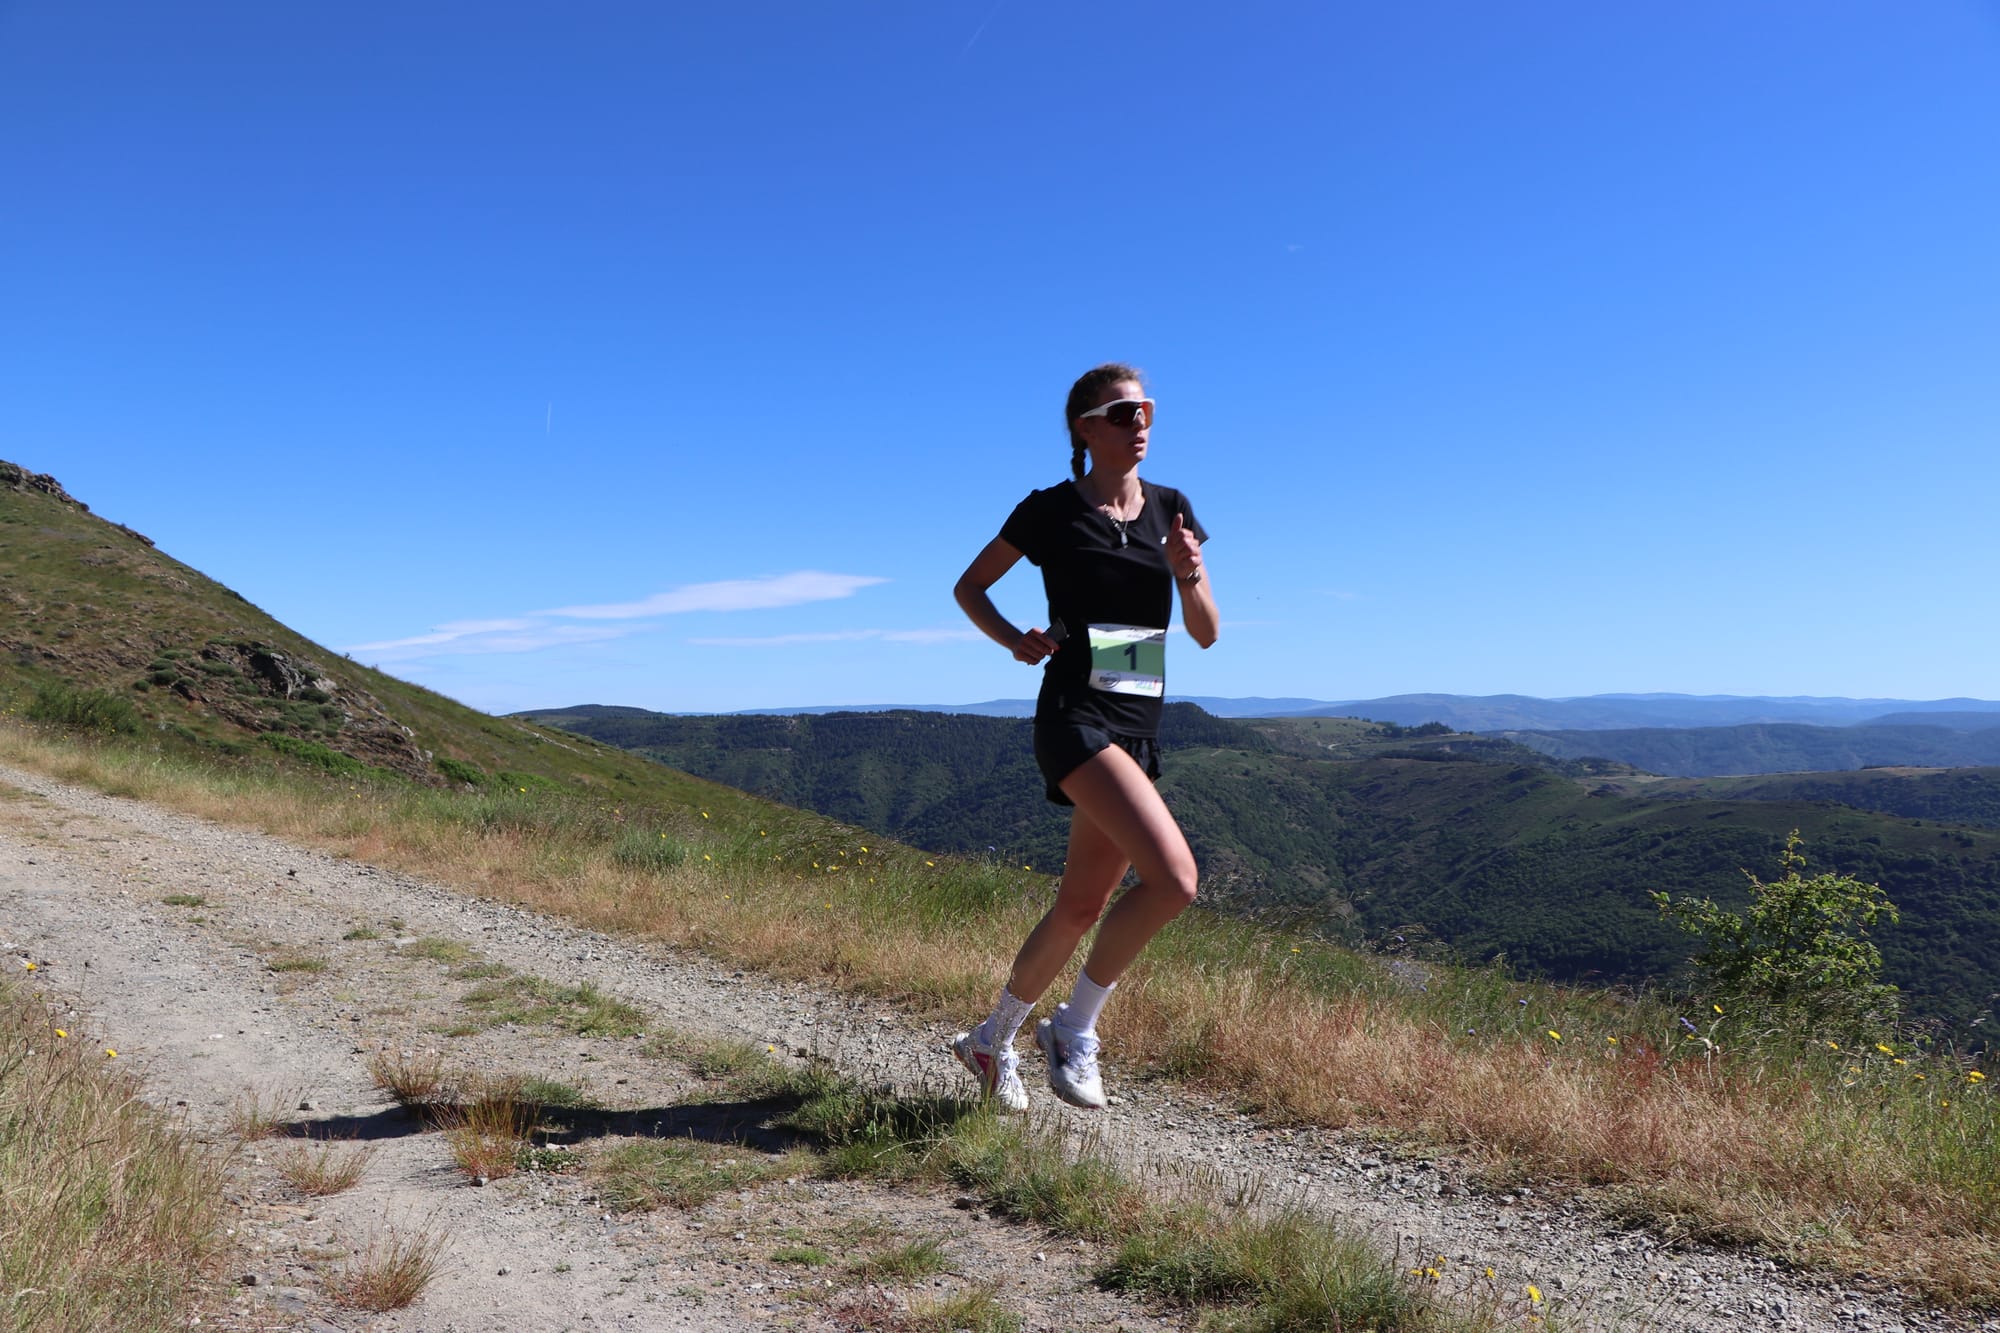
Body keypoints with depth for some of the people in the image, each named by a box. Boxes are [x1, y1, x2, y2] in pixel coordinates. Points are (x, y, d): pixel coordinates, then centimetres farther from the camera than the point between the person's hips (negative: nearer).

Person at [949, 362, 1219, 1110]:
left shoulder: (1171, 509, 11)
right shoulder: (1050, 510, -3)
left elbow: (1206, 635, 10)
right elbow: (969, 587, 9)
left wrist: (1190, 574, -9)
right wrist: (1016, 642, -8)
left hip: (1140, 724, 6)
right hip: (1075, 717, -6)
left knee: (1083, 906, 10)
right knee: (1174, 878, -22)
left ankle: (994, 1040, 30)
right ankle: (1074, 1028, -2)